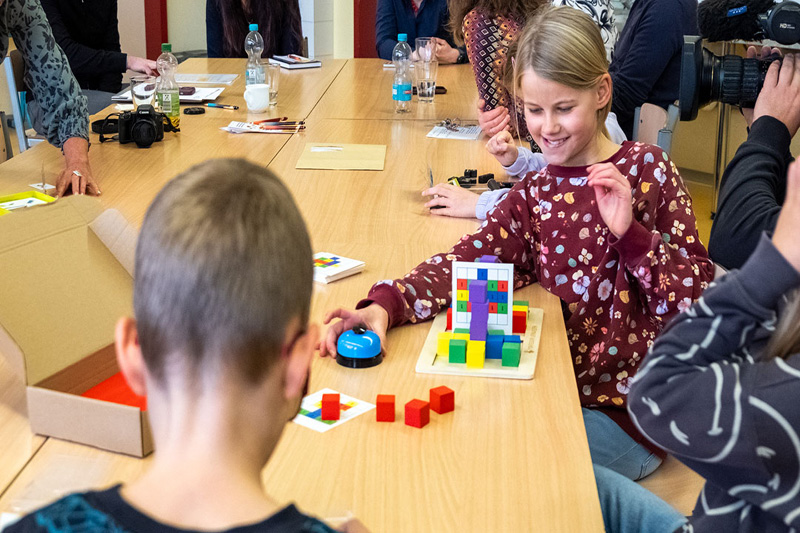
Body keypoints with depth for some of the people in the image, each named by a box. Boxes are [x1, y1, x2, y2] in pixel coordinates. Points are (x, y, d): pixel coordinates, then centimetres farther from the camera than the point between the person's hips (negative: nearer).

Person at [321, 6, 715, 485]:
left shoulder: (647, 170, -6)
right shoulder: (535, 192, 6)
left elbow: (698, 297, -10)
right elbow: (470, 260, -10)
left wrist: (630, 232, -24)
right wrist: (386, 304, -27)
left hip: (623, 410, -4)